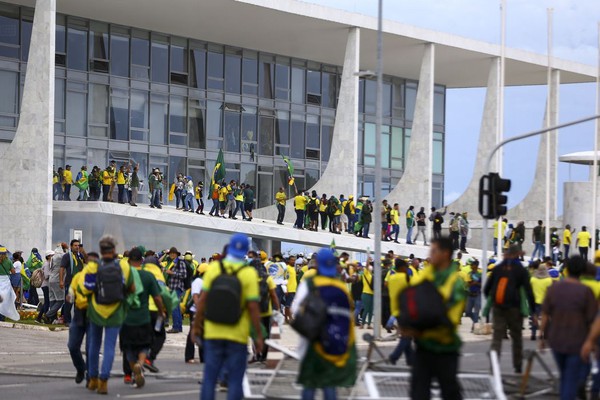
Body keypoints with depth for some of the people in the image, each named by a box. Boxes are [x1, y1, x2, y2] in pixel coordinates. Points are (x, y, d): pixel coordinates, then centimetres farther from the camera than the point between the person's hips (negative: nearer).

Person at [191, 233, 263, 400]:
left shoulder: (214, 268, -2)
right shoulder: (249, 273, -8)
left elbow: (202, 300, -2)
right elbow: (253, 307, -11)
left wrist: (196, 325, 9)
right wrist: (258, 336, -4)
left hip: (213, 333, 2)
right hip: (237, 336, -2)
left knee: (209, 377, 8)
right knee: (235, 379, 4)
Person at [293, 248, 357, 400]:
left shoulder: (309, 285, -7)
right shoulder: (342, 288, 3)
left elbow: (296, 310, -11)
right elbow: (349, 316, 5)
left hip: (315, 342, -3)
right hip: (338, 347, 3)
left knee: (309, 383, 5)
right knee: (330, 384, 8)